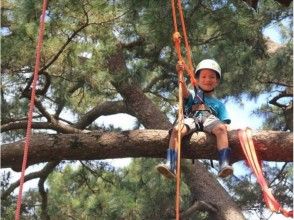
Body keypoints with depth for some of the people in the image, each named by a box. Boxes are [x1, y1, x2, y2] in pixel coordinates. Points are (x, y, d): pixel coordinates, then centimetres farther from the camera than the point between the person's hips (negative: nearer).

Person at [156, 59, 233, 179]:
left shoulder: (219, 104, 35)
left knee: (221, 128, -35)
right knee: (176, 129, -33)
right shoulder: (192, 96, 31)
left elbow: (224, 123, 21)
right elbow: (185, 93, 6)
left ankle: (224, 165, -48)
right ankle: (171, 165, -45)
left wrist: (225, 126, -6)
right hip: (192, 118, 0)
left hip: (210, 118, 1)